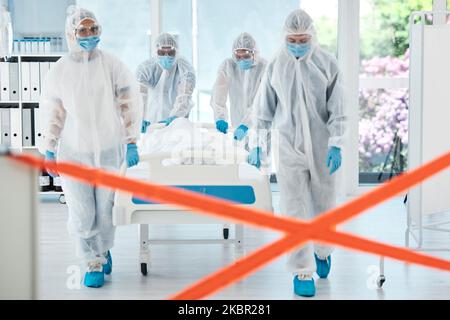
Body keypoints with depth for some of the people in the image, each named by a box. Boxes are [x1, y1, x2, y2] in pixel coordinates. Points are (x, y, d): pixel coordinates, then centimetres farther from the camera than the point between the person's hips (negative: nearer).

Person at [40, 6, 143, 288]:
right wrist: (50, 151, 6)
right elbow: (52, 114, 7)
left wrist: (131, 143, -3)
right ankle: (94, 263, 18)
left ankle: (104, 250, 36)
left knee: (106, 212, 8)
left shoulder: (112, 66, -3)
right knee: (82, 215, -2)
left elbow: (131, 105, 1)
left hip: (109, 150, 0)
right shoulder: (59, 71, 0)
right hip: (73, 153, 0)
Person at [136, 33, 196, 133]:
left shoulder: (185, 69, -18)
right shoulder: (146, 68, -16)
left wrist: (174, 117, -51)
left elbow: (184, 96, -33)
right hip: (153, 119, 0)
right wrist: (142, 119, -46)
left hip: (178, 118, 0)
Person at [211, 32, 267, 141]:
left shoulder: (264, 67, -12)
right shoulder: (228, 65, -4)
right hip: (237, 125, 2)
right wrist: (220, 118, -32)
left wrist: (245, 124, -35)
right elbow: (218, 95, -14)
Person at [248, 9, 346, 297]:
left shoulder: (327, 64, -3)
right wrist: (259, 143, 7)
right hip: (290, 147, 0)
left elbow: (337, 109, -3)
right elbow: (265, 107, 7)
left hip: (322, 147, 0)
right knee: (295, 211, -3)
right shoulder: (277, 65, 1)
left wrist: (336, 145, -9)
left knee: (324, 206, 11)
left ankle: (323, 251, 39)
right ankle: (303, 271, 5)